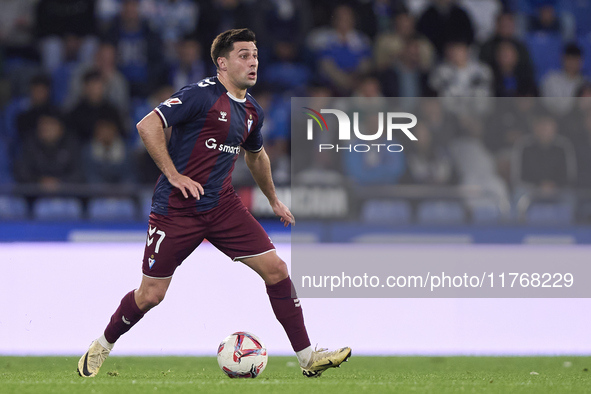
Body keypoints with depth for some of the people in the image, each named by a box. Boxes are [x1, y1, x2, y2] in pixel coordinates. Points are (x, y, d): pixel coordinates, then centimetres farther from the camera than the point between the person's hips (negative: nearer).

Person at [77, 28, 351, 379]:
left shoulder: (252, 111, 10)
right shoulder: (202, 95, -14)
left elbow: (256, 155, 30)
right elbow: (148, 126, -20)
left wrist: (274, 200, 36)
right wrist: (174, 175, -21)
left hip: (223, 206, 6)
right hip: (176, 210, -6)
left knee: (276, 269, -6)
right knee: (150, 296, -1)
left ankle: (308, 358, -1)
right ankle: (102, 347, 27)